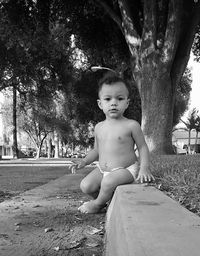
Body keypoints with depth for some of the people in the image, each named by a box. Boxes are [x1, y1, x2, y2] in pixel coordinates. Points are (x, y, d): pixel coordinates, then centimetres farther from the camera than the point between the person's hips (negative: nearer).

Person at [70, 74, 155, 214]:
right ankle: (107, 197, 14)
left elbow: (142, 147, -4)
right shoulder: (99, 127, 6)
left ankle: (98, 204, 0)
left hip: (126, 169, -5)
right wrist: (84, 162, 3)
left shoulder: (131, 125, -10)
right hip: (102, 169, 5)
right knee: (86, 185, -14)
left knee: (108, 182, -31)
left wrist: (144, 168, -18)